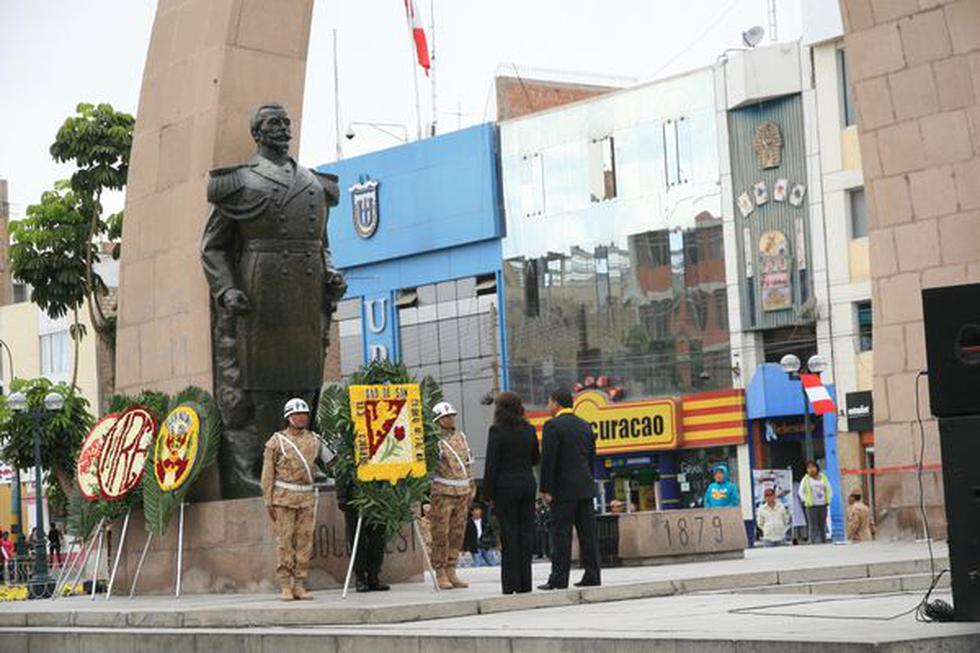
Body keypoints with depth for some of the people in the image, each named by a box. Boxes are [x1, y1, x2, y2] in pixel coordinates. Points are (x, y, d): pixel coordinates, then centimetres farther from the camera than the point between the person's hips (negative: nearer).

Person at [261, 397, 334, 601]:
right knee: (285, 541, -4)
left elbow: (332, 461, 19)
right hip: (284, 497, -4)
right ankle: (285, 586, -2)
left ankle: (299, 585, 5)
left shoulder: (314, 440, 13)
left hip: (307, 498, 4)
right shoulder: (277, 441, 2)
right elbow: (268, 474, 0)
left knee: (305, 541, 1)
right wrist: (268, 501, -4)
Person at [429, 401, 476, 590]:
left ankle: (451, 571, 14)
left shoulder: (460, 437, 16)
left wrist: (471, 487, 19)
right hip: (442, 492, -7)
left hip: (462, 493, 7)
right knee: (441, 534, -5)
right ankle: (440, 573, 0)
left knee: (457, 533, 8)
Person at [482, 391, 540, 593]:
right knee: (526, 531, 7)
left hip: (506, 486, -4)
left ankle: (511, 583, -3)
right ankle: (525, 582, 7)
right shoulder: (529, 430, 5)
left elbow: (491, 464, -9)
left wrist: (488, 493, -5)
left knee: (509, 533, -1)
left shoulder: (497, 431, -9)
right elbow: (536, 459, 13)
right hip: (528, 484, 4)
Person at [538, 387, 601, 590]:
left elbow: (548, 460, -12)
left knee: (561, 534, -5)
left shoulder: (552, 426, -9)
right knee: (588, 533, 6)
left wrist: (546, 489, -10)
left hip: (563, 489, -6)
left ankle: (559, 579, -6)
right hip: (586, 488, 6)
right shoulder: (585, 426, 13)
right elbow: (592, 458, 15)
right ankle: (592, 576, 7)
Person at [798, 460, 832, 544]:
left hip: (823, 505, 3)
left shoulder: (823, 477, 8)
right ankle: (813, 544, -7)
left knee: (823, 527, 8)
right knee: (813, 527, -7)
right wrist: (806, 501, -6)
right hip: (811, 506, -3)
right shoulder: (806, 479, 0)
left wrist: (828, 500, 6)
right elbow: (801, 492, 4)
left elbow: (829, 489, 18)